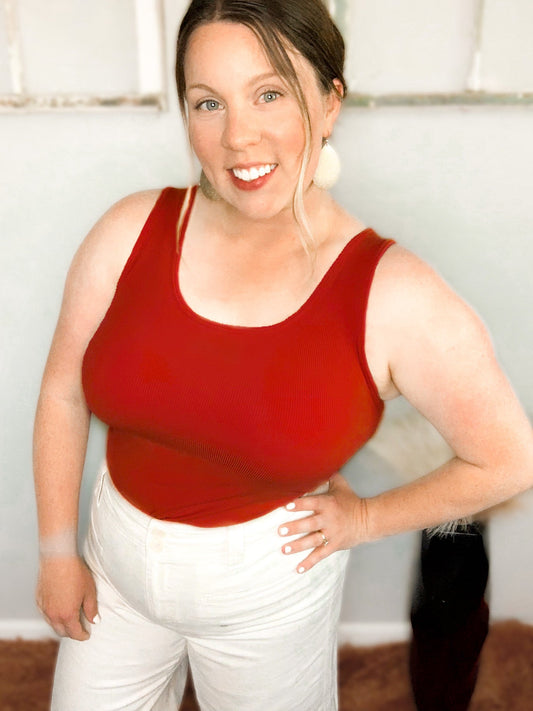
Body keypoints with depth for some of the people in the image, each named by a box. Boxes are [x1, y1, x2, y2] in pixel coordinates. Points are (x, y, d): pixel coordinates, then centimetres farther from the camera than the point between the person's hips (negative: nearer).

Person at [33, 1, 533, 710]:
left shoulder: (395, 299, -22)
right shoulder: (132, 232, -15)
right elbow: (64, 392, -5)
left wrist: (366, 518, -5)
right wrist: (58, 551, 1)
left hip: (267, 587, -2)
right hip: (115, 558, 3)